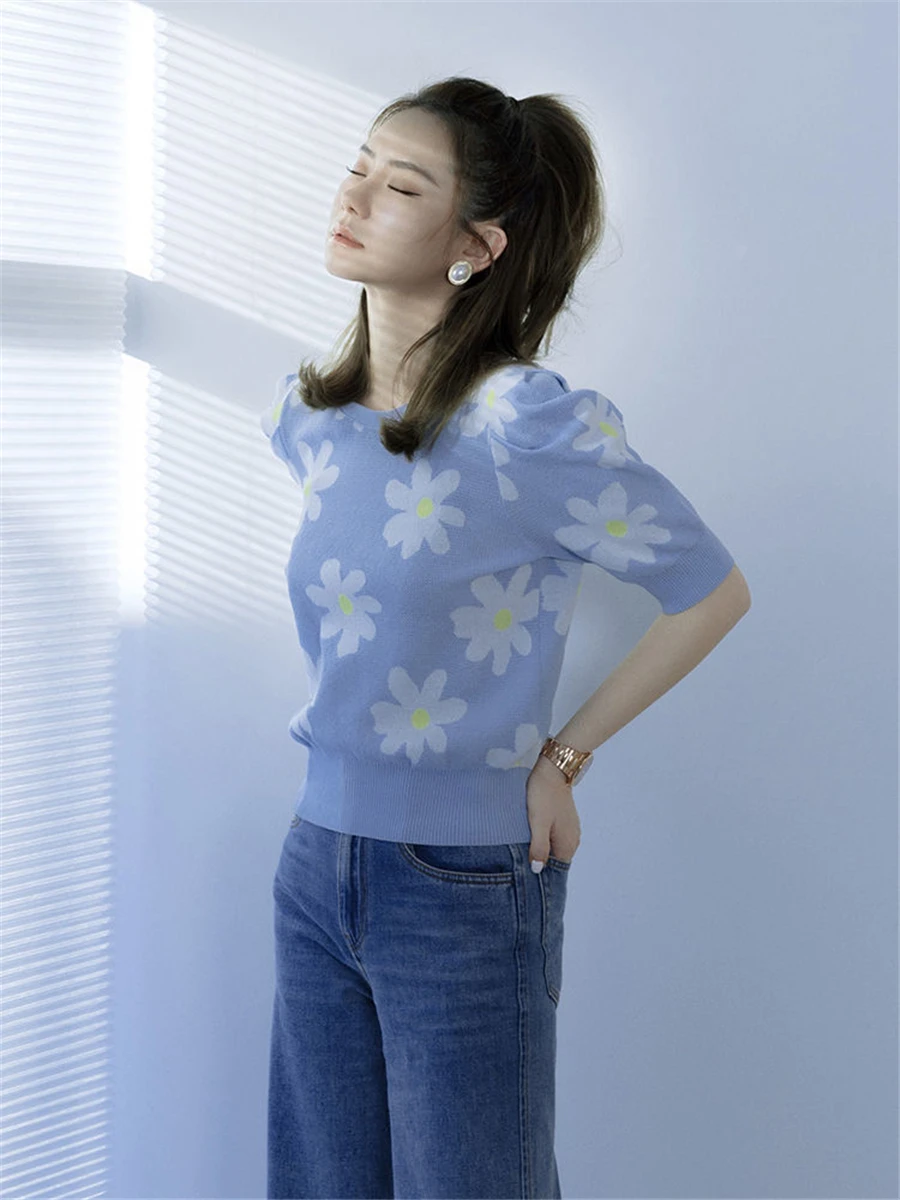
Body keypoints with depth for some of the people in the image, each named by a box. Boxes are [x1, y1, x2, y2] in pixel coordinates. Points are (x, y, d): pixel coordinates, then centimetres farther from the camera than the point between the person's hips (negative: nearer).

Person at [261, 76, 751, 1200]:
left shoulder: (529, 425, -19)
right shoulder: (303, 412, 2)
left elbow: (712, 593, -9)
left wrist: (563, 754, -6)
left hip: (467, 889, -6)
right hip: (316, 864, 6)